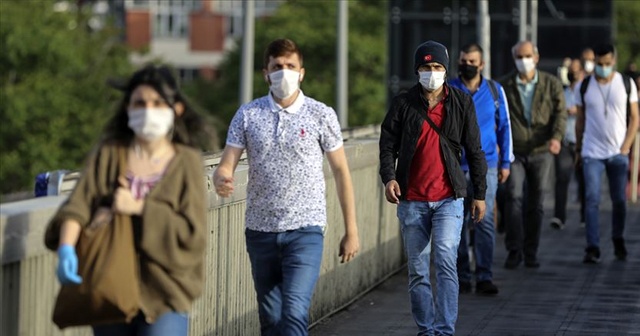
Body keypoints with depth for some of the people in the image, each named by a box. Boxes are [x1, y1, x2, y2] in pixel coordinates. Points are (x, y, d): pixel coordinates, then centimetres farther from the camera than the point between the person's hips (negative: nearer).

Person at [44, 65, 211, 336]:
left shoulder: (186, 163, -4)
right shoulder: (109, 153, 1)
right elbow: (77, 205, -10)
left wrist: (138, 208, -17)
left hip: (164, 294, -3)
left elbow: (193, 233, -10)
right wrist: (66, 247, -29)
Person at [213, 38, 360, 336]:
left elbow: (341, 171, 5)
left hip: (305, 231, -3)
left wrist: (351, 230, 4)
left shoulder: (321, 115, 0)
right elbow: (226, 164, 0)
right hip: (260, 230, 3)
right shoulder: (247, 115, 4)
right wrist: (221, 181, -27)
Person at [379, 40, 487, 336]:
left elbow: (474, 151, 8)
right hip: (412, 200, 2)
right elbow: (388, 145, 4)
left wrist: (479, 194, 7)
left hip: (449, 199, -1)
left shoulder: (461, 103, 3)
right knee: (417, 270, 7)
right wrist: (388, 177, -15)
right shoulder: (403, 104, 2)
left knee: (446, 261, -17)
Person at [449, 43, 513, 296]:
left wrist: (505, 162, 10)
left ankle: (484, 277, -5)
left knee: (484, 221, -7)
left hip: (485, 165, 0)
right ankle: (462, 277, 10)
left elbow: (504, 127, 12)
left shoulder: (494, 90, 6)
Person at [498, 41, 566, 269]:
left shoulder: (551, 84, 5)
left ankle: (531, 252, 14)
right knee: (514, 196, -15)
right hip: (514, 151, -1)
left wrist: (556, 137, -19)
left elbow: (560, 112, -1)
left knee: (535, 203, 5)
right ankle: (514, 250, -9)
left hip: (541, 151, 1)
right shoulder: (505, 86, 5)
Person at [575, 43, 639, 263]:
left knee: (619, 200, 6)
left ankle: (618, 241, 26)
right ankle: (592, 249, -10)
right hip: (592, 152, 0)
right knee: (592, 200, -9)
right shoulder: (585, 86, 4)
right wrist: (579, 148, 8)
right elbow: (580, 120, 10)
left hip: (618, 153, 0)